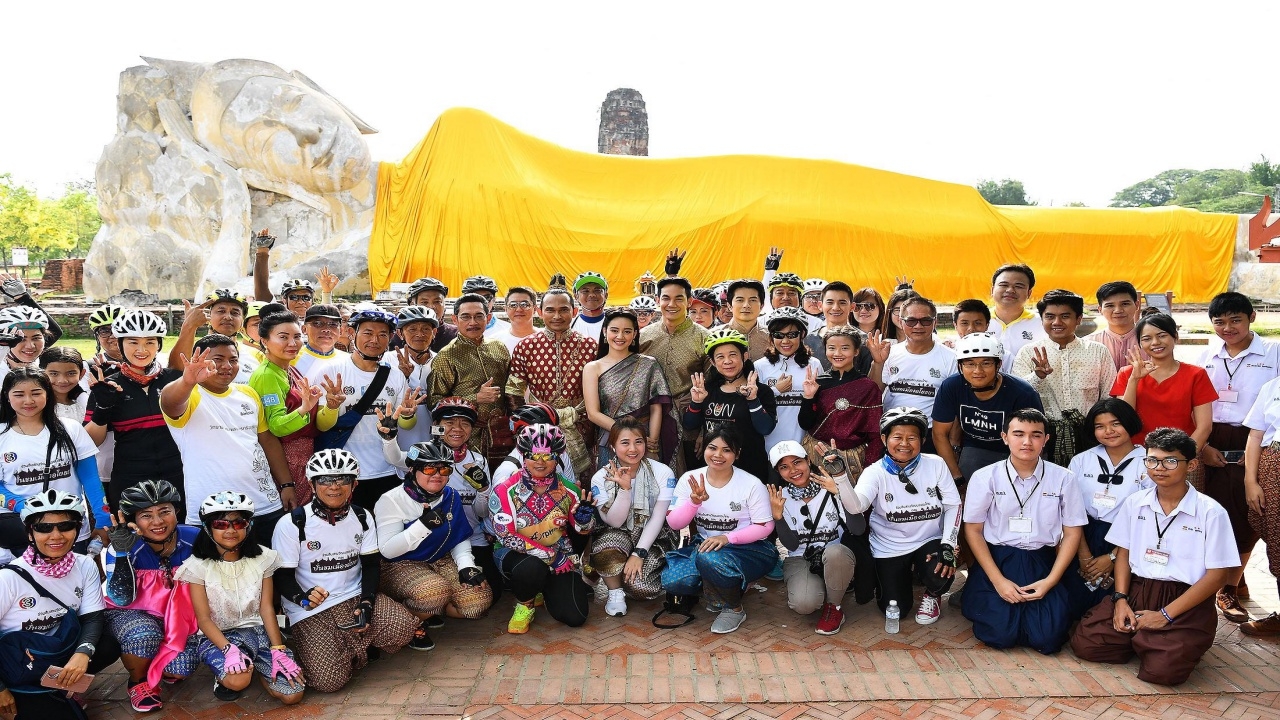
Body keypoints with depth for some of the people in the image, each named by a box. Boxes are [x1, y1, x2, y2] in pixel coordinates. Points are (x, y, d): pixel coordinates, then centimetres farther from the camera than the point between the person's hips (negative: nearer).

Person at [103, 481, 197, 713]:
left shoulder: (194, 539, -15)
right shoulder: (126, 546, -21)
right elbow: (122, 599, -27)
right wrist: (121, 552, -37)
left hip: (177, 615, 2)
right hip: (129, 613, -2)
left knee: (182, 667, -21)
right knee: (145, 633, -36)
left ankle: (159, 665, 18)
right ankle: (138, 682, -2)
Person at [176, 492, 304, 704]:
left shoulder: (261, 558, 2)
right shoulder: (199, 566, -6)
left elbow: (266, 608, 0)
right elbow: (204, 618, -9)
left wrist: (278, 650, -11)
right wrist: (229, 649, -26)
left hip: (259, 631, 3)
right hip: (219, 637, -3)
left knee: (293, 694, -15)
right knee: (237, 680, -36)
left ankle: (253, 664, 14)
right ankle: (223, 673, 2)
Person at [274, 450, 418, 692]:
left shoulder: (362, 518, 6)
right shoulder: (291, 524, -7)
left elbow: (371, 565, 7)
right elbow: (282, 576, -5)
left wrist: (366, 603, -10)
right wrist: (303, 598, -27)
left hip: (355, 597, 4)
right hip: (310, 611, -3)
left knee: (405, 627, -23)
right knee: (329, 680, -23)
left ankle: (352, 651, 4)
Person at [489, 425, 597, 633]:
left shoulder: (568, 490, -4)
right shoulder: (505, 490, -13)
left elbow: (583, 530, 6)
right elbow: (505, 536, -16)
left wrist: (584, 518, -21)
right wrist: (549, 556, -21)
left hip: (560, 554, 3)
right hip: (517, 554, -3)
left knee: (575, 617, -11)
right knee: (531, 567, -39)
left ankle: (547, 590, 24)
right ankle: (525, 603, -2)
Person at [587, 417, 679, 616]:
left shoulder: (663, 473, -11)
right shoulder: (601, 478, -9)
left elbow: (657, 519, -12)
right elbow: (614, 522, -15)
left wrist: (639, 554, -20)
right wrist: (624, 488, -28)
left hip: (653, 538, -1)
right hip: (618, 536, 1)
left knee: (639, 586, -26)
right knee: (608, 545, -36)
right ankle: (615, 591, -5)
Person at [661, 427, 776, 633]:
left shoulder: (752, 484, -10)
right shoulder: (690, 479, -1)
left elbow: (765, 527, -9)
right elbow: (674, 524, -3)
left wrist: (727, 538, -24)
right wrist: (694, 501, -22)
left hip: (746, 547, -4)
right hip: (703, 545, 4)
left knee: (709, 557, -36)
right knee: (671, 580, -22)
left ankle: (735, 609, -7)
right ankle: (717, 591, 9)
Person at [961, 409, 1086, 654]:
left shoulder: (1063, 479, 0)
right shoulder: (985, 477, -3)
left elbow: (1072, 533, 4)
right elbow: (973, 530, -1)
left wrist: (1050, 581, -7)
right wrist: (998, 580, -10)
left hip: (1042, 562, 1)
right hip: (995, 559, -1)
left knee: (1047, 638, -17)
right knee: (1001, 634, -19)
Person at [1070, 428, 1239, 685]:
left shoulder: (1210, 512, -8)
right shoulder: (1135, 503, 6)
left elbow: (1218, 575, -7)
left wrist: (1165, 615, -12)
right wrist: (1120, 600, -4)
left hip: (1186, 602, -3)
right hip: (1136, 591, 4)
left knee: (1163, 669, -25)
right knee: (1084, 643, -13)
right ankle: (1141, 638, 14)